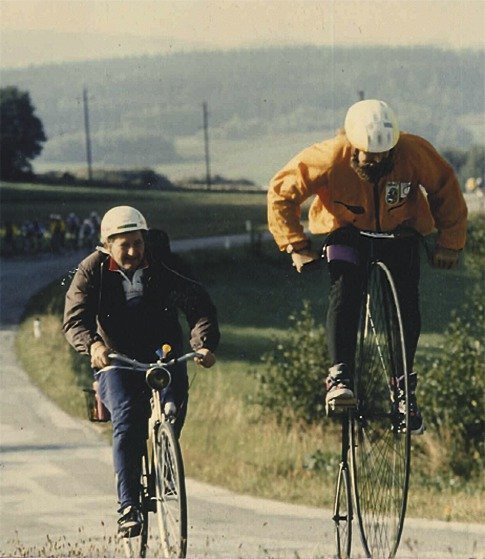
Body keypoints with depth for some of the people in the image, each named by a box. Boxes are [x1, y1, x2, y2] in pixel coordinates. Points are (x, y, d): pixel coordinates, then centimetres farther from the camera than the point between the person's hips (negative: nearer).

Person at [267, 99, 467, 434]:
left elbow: (446, 190, -10)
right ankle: (340, 377, -24)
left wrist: (450, 242, -11)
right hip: (347, 232, -1)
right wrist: (297, 247, -20)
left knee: (406, 303, -11)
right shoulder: (330, 158, -31)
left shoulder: (415, 153, -29)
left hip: (400, 232, 1)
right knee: (344, 293, -25)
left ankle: (406, 388, 4)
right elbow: (281, 193, -19)